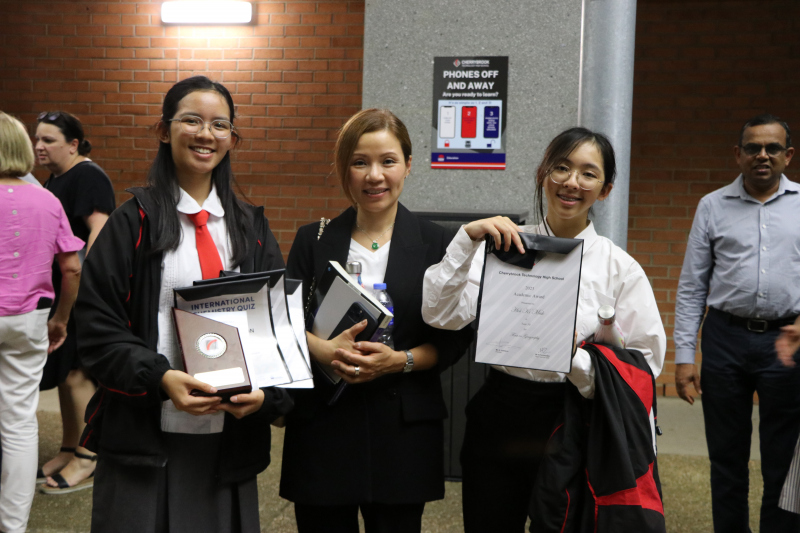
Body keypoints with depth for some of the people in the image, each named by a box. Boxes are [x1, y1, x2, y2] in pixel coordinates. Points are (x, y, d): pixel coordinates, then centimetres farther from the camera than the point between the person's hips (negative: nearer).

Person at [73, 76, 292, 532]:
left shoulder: (251, 228, 10)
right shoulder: (134, 223, 0)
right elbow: (96, 326, -5)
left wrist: (266, 393, -10)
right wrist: (159, 378, -20)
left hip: (232, 438, 3)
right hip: (145, 438, -3)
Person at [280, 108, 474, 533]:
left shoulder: (435, 244, 1)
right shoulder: (314, 241, 7)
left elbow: (454, 339, 1)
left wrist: (400, 360, -16)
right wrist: (323, 350, -16)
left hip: (403, 430, -1)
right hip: (322, 425, 1)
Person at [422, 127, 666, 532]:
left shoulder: (620, 268, -3)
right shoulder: (504, 246, -1)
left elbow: (646, 362, -5)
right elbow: (441, 314, -12)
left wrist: (576, 359, -20)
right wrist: (467, 239, -22)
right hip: (498, 419, 1)